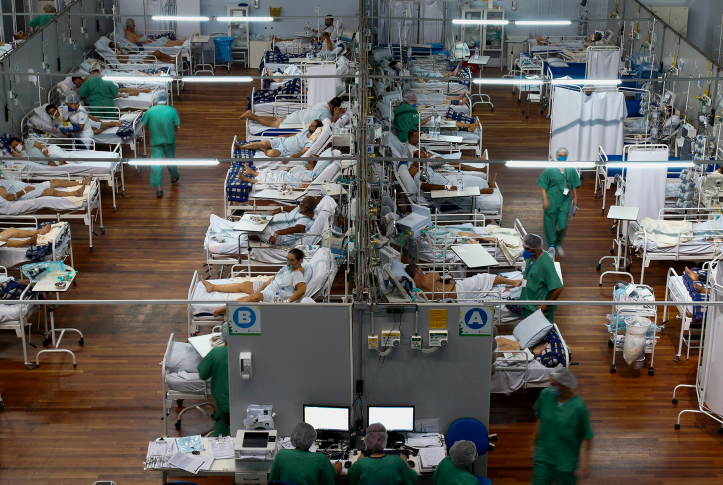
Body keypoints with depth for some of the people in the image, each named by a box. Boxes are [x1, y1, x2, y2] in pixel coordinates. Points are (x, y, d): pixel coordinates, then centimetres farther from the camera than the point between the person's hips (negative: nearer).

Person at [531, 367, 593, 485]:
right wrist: (533, 443, 13)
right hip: (543, 455, 3)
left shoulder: (578, 407, -21)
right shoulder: (545, 394, -10)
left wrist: (585, 463, -11)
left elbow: (587, 437, -13)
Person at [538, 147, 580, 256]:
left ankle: (558, 244, 28)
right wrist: (545, 199, -11)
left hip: (564, 202, 2)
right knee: (551, 224, 7)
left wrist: (575, 198, 11)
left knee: (562, 225, 1)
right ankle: (552, 246, 25)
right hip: (552, 201, -2)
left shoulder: (571, 170, 1)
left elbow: (574, 185, 11)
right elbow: (543, 186, -6)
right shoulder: (550, 169, -9)